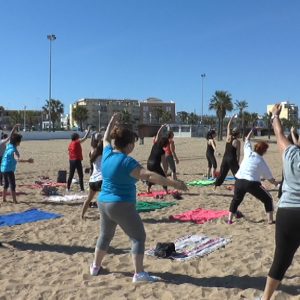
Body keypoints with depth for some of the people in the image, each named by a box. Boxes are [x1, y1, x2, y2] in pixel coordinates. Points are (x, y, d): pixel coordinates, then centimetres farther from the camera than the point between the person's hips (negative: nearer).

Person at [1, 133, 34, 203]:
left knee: (6, 184, 20)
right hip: (9, 169, -10)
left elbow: (10, 138, 26)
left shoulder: (9, 146, 4)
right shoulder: (13, 150, -23)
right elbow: (17, 159, -41)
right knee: (12, 185, -7)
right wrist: (27, 160, -52)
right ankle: (15, 201, -7)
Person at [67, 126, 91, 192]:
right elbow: (85, 138, -12)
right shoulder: (77, 142, -12)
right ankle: (82, 189, -5)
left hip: (71, 160, 8)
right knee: (80, 175, -3)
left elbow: (69, 152, 15)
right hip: (77, 160, -8)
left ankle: (68, 188, 17)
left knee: (71, 175, 14)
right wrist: (88, 130, -4)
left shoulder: (70, 144, 10)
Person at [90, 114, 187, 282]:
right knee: (139, 237, 2)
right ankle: (139, 274, 1)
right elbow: (150, 175, -29)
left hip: (104, 203, 8)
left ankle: (95, 267, 36)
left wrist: (112, 122, 36)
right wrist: (173, 183, -32)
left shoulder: (107, 154, 1)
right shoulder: (126, 162, -20)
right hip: (122, 206, -8)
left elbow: (106, 139, 24)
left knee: (105, 236, 24)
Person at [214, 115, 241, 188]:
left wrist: (231, 118, 24)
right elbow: (238, 153, -10)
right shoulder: (237, 141, -12)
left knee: (222, 172, 15)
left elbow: (228, 127, 17)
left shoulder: (228, 137, 3)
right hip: (232, 159, -6)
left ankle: (216, 185, 18)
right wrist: (237, 162, -2)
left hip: (225, 158, 6)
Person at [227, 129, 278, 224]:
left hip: (239, 181, 3)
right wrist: (275, 183, 28)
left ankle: (230, 219, 20)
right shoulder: (262, 162, 4)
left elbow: (247, 140, 24)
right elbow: (269, 177, 12)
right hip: (252, 183, -3)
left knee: (236, 200, 25)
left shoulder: (248, 153, 7)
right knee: (268, 199, 15)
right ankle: (270, 220, 11)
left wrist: (252, 130, 34)